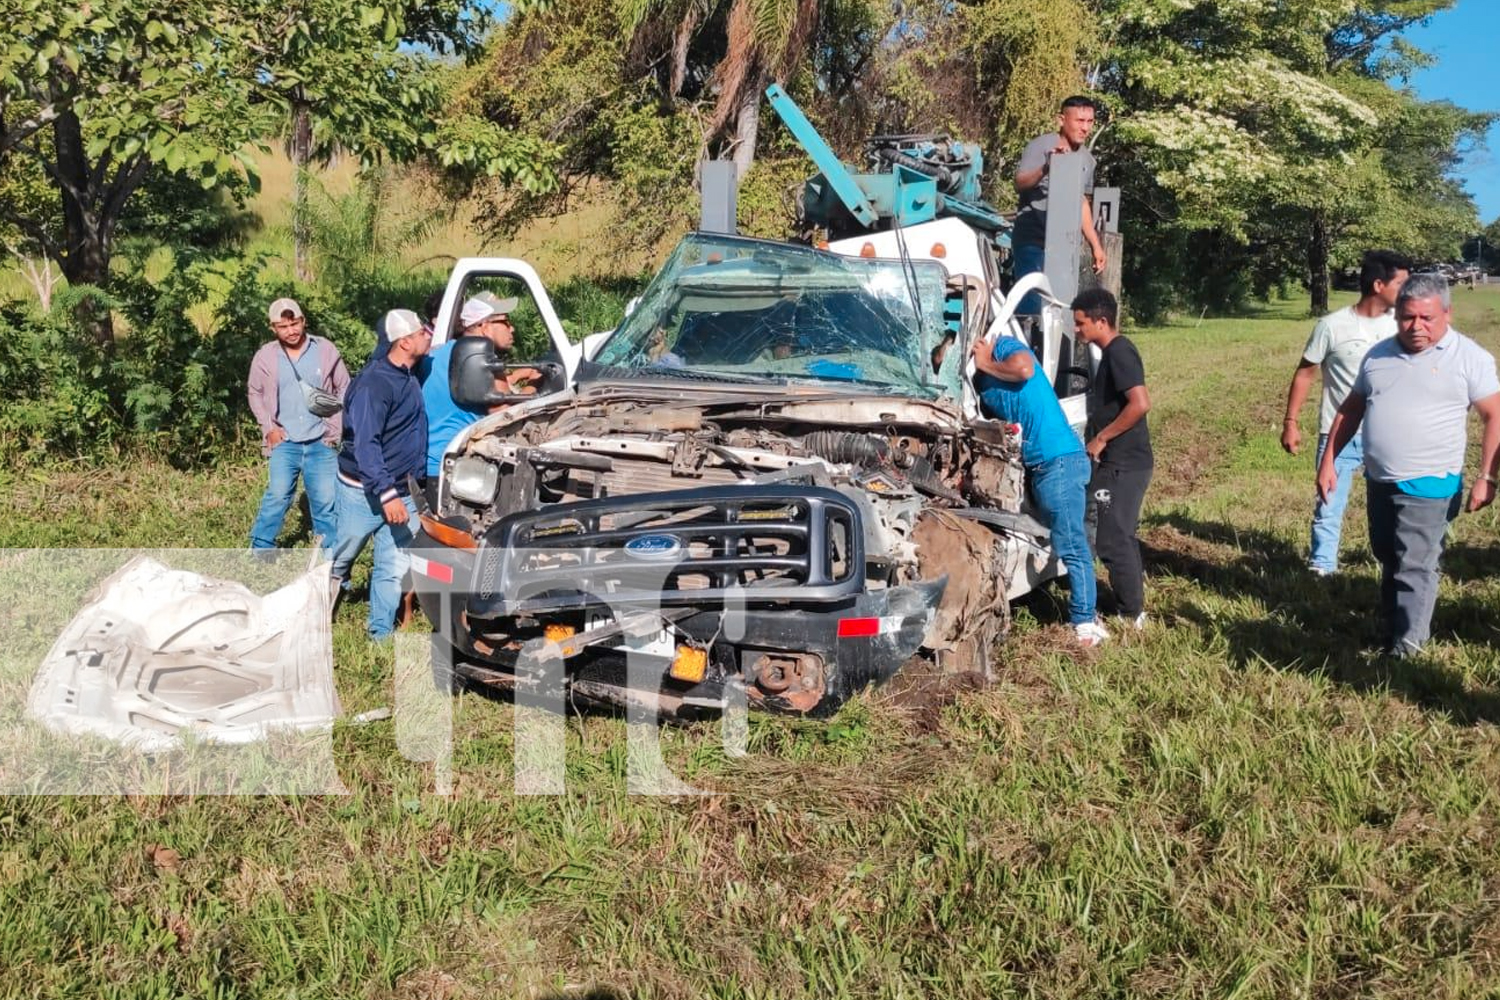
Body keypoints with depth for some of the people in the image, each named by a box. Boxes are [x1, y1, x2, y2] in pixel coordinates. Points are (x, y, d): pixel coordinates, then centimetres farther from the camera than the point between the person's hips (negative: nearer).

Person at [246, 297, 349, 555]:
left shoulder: (325, 350, -2)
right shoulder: (265, 356, -1)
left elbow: (344, 390, 6)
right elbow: (254, 393, 12)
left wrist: (335, 426, -2)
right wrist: (269, 427, 2)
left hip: (321, 442, 0)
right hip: (285, 442, 0)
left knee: (326, 501, 5)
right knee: (277, 495, -10)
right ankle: (260, 551, 4)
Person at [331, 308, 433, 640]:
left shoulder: (409, 378, 6)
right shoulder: (374, 382, -22)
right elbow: (365, 443, -27)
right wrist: (386, 494, -33)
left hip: (402, 490, 7)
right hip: (364, 491, -7)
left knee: (394, 567, 7)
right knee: (341, 556, 11)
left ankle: (381, 634, 17)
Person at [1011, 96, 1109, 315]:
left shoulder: (1086, 158, 14)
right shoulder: (1041, 146, -7)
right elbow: (1019, 184, -23)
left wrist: (1096, 245, 20)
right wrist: (1046, 168, -41)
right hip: (1032, 240, -6)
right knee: (1031, 303, -15)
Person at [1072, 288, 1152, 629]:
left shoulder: (1119, 352, -17)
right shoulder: (1114, 352, 14)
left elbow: (1141, 404, -27)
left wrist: (1101, 438, -20)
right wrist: (1102, 437, 17)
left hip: (1123, 464, -10)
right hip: (1124, 462, 10)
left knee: (1112, 540, -6)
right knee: (1123, 536, 17)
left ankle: (1132, 614, 3)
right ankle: (1131, 604, 26)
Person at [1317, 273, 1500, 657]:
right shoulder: (1378, 355, 6)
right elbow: (1351, 410, 13)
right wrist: (1328, 461, 8)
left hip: (1429, 485, -5)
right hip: (1378, 481, 5)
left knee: (1414, 567, -4)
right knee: (1389, 561, 19)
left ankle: (1405, 649, 3)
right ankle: (1389, 625, 35)